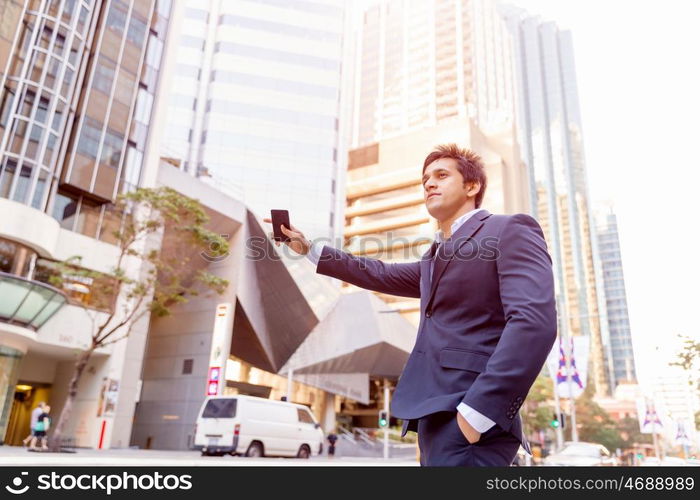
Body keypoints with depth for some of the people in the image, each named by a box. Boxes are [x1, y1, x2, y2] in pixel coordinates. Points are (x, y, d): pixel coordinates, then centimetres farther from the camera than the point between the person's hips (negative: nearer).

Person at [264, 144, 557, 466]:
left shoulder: (510, 231, -4)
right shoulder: (436, 257, 24)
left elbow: (535, 320, -18)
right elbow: (381, 275, 32)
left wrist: (477, 411, -24)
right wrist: (308, 249, 30)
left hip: (466, 416, -9)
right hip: (437, 415, 9)